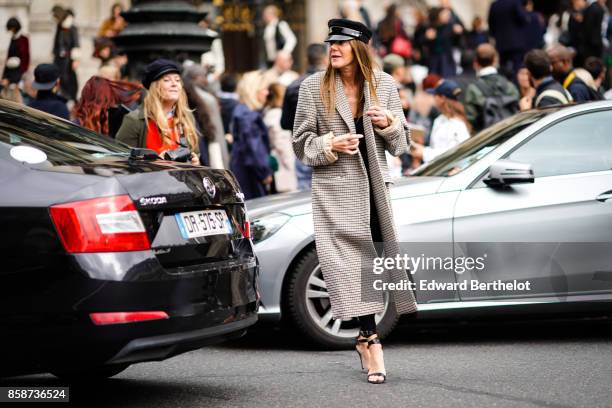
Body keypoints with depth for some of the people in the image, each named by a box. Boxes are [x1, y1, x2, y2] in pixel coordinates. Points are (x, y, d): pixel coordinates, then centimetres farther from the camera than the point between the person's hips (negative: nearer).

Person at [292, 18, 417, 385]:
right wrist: (330, 145, -14)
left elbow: (402, 145, 10)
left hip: (374, 186, 3)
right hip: (335, 189, -2)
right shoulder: (314, 87, 1)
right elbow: (301, 144, 4)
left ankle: (365, 337, 17)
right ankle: (371, 340, -10)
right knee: (352, 262, -10)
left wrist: (390, 124, -10)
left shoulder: (384, 85, 6)